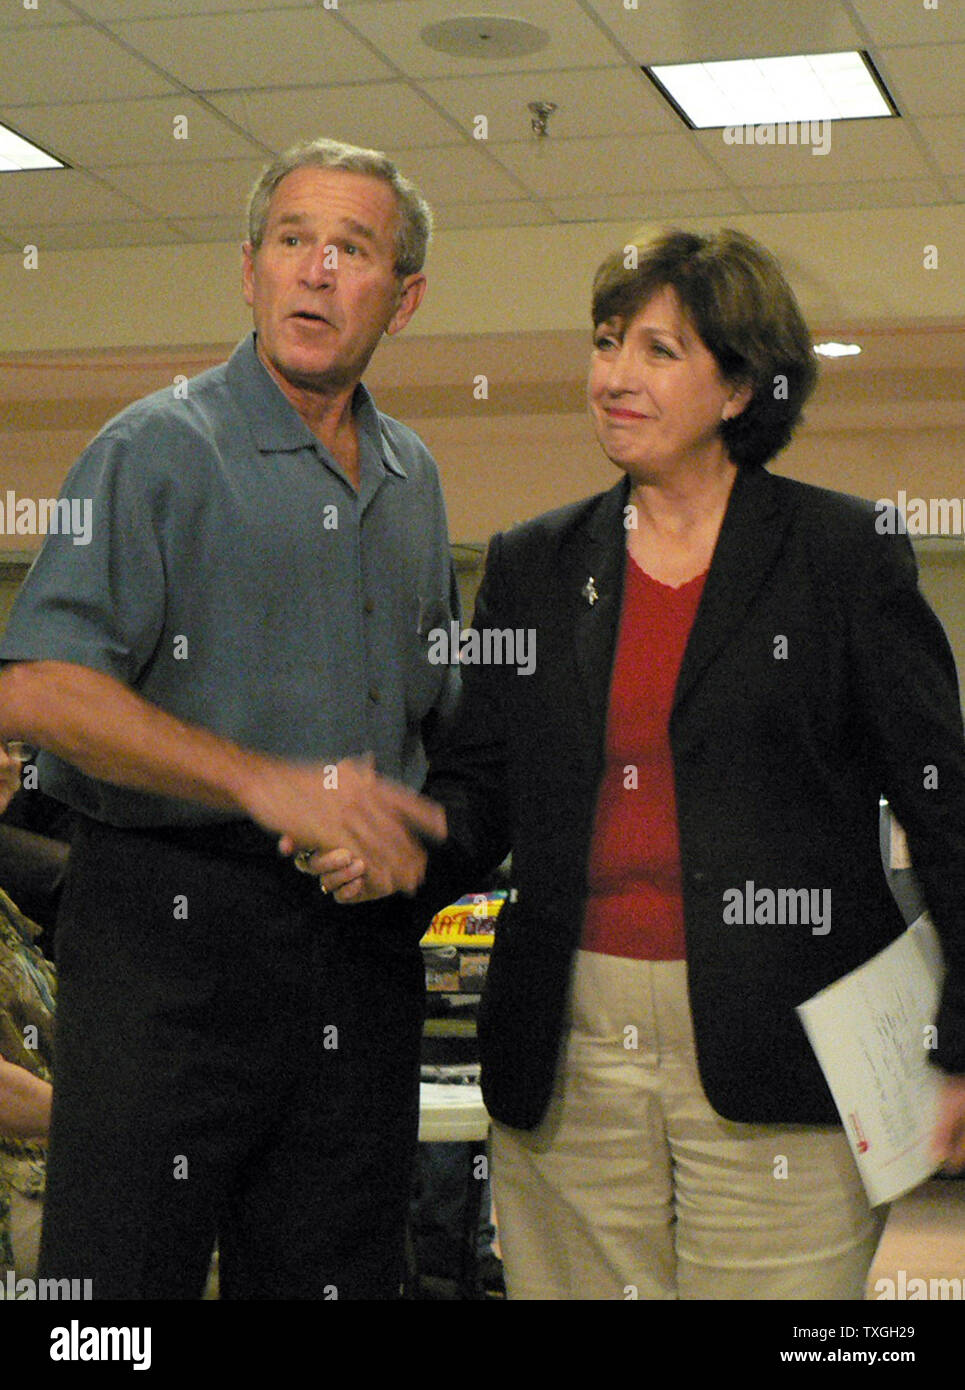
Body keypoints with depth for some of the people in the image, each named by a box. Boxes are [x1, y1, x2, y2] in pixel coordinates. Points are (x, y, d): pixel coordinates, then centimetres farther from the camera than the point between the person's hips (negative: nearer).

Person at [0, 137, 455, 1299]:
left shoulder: (410, 475, 16)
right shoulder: (159, 450, -4)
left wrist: (443, 834, 6)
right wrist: (266, 782, -22)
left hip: (363, 934, 6)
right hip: (174, 921, -6)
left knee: (337, 1272, 11)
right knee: (121, 1271, -3)